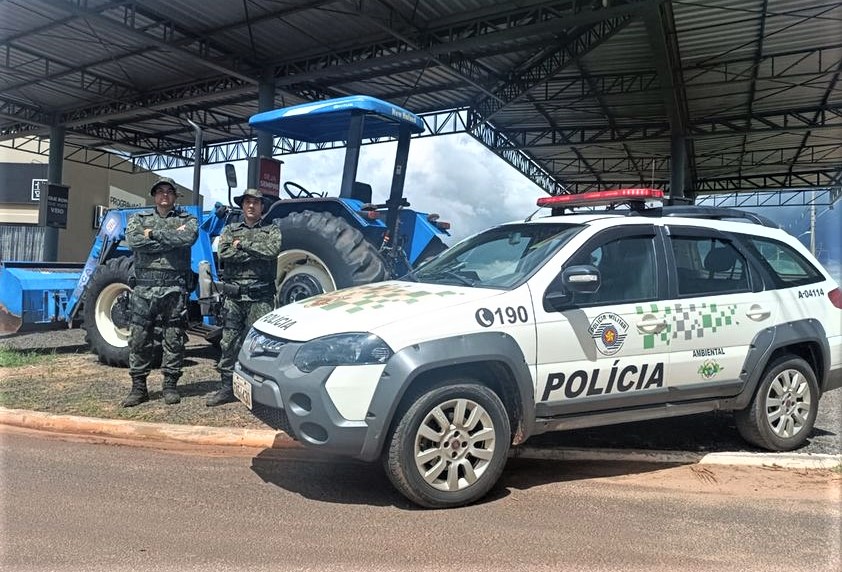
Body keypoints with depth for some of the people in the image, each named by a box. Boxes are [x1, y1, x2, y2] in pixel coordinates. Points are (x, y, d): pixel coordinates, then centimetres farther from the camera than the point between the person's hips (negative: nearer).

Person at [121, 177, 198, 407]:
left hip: (174, 289, -1)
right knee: (139, 339, 4)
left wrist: (154, 233, -9)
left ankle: (170, 386, 14)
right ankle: (138, 387, 14)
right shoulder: (139, 219, 14)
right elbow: (133, 241, -8)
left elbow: (188, 238, -15)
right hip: (144, 287, 2)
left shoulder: (187, 219, 9)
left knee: (174, 339, 3)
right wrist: (171, 238, -8)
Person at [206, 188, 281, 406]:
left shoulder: (272, 230, 9)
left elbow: (273, 250, -13)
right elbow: (223, 253, -3)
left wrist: (242, 245, -8)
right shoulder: (230, 230, 16)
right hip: (234, 296, 3)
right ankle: (226, 388, 14)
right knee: (229, 343, 5)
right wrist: (256, 253, -7)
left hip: (260, 297, -2)